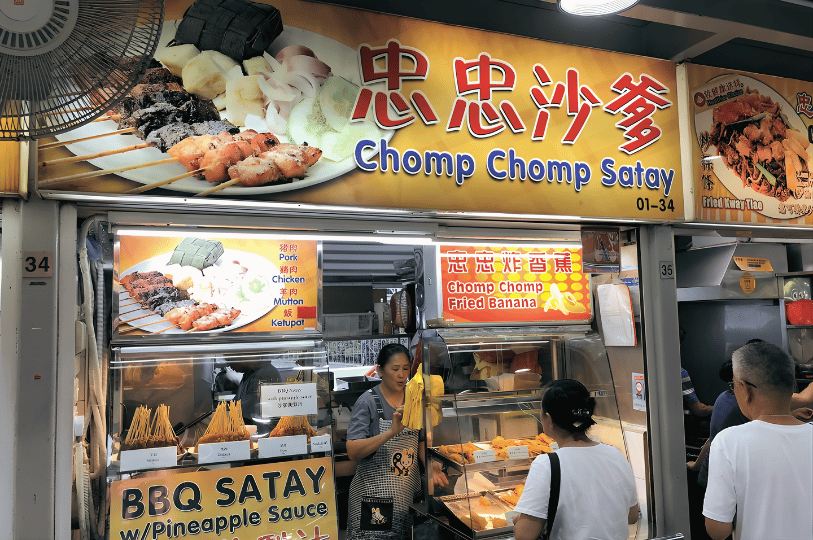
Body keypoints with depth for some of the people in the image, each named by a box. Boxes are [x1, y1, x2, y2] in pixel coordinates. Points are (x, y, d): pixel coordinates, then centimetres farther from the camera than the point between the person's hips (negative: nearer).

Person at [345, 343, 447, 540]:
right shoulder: (367, 402, -11)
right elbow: (352, 452, -20)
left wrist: (432, 468, -6)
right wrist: (392, 432, -31)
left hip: (409, 492, 5)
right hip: (373, 494, -4)